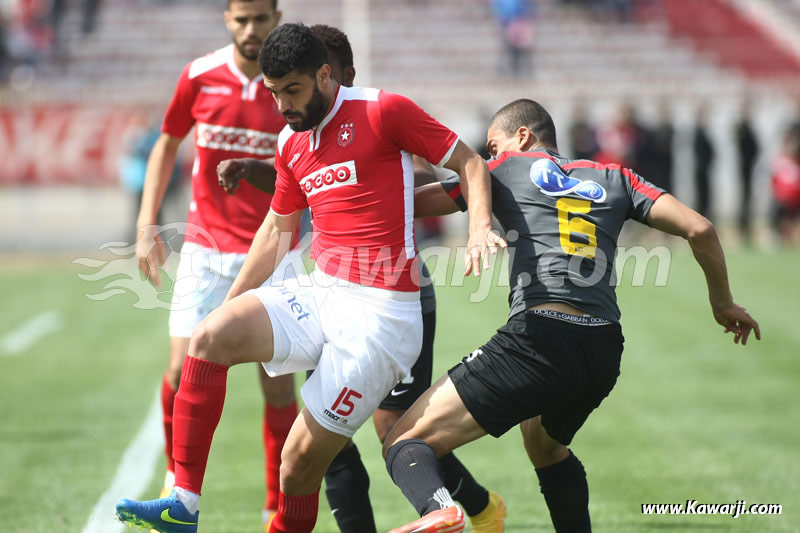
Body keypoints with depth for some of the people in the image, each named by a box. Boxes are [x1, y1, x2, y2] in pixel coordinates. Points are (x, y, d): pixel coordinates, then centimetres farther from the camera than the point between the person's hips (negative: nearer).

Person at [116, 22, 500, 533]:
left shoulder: (383, 111, -5)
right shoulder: (290, 143, 15)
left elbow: (469, 163, -1)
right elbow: (278, 228, 27)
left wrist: (479, 226, -19)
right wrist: (230, 301, 26)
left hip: (380, 311, -6)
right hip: (318, 295, 6)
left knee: (302, 461, -9)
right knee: (210, 337, -19)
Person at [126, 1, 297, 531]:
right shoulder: (200, 76, -2)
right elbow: (168, 144, 12)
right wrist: (147, 224, 6)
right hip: (205, 252, 1)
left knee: (279, 387, -1)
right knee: (183, 373, -8)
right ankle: (177, 471, 16)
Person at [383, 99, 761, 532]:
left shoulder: (507, 168, 16)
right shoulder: (611, 177, 23)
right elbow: (699, 229, 18)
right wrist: (722, 302, 31)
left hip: (538, 336, -6)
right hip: (604, 352, 6)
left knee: (405, 442, -6)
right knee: (547, 448, 37)